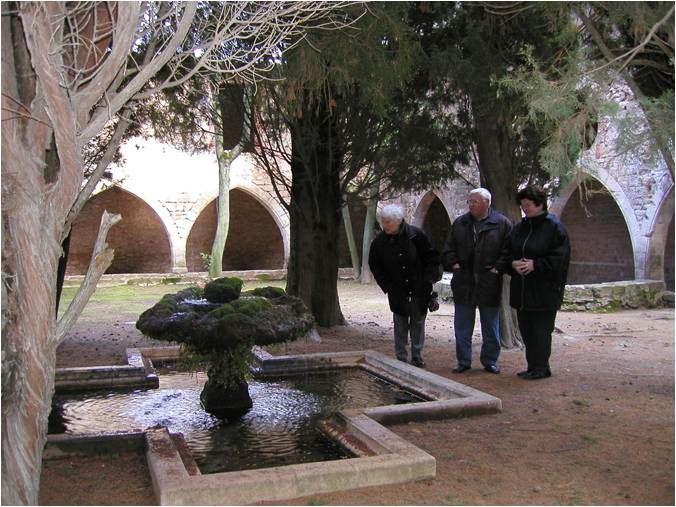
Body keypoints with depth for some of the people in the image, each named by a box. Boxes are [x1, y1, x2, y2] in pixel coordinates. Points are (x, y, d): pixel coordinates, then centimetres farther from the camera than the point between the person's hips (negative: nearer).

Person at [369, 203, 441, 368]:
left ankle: (417, 357, 23)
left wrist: (429, 279, -5)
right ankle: (401, 358, 16)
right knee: (400, 325, 4)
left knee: (418, 323, 9)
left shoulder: (416, 235, -12)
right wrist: (387, 286, -2)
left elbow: (432, 257, -1)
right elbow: (375, 266, 4)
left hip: (420, 290, 0)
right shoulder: (379, 241, -8)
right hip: (397, 292, 0)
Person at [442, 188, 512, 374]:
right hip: (463, 283, 3)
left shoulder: (502, 223, -1)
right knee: (462, 326, 8)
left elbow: (508, 251, -3)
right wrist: (453, 264, -2)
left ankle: (490, 361, 22)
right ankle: (463, 361, 18)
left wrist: (498, 268, -12)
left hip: (489, 284, -2)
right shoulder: (459, 223, 8)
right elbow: (449, 249, 12)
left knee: (490, 327, 9)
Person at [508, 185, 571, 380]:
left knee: (541, 330, -1)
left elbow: (560, 258, -12)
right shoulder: (520, 228, 12)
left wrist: (535, 265, -19)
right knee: (526, 328, 11)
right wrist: (514, 264, -6)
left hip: (544, 290, -7)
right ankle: (533, 366, 21)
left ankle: (541, 367, 10)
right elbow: (509, 253, 16)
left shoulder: (554, 227, -7)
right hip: (522, 289, 7)